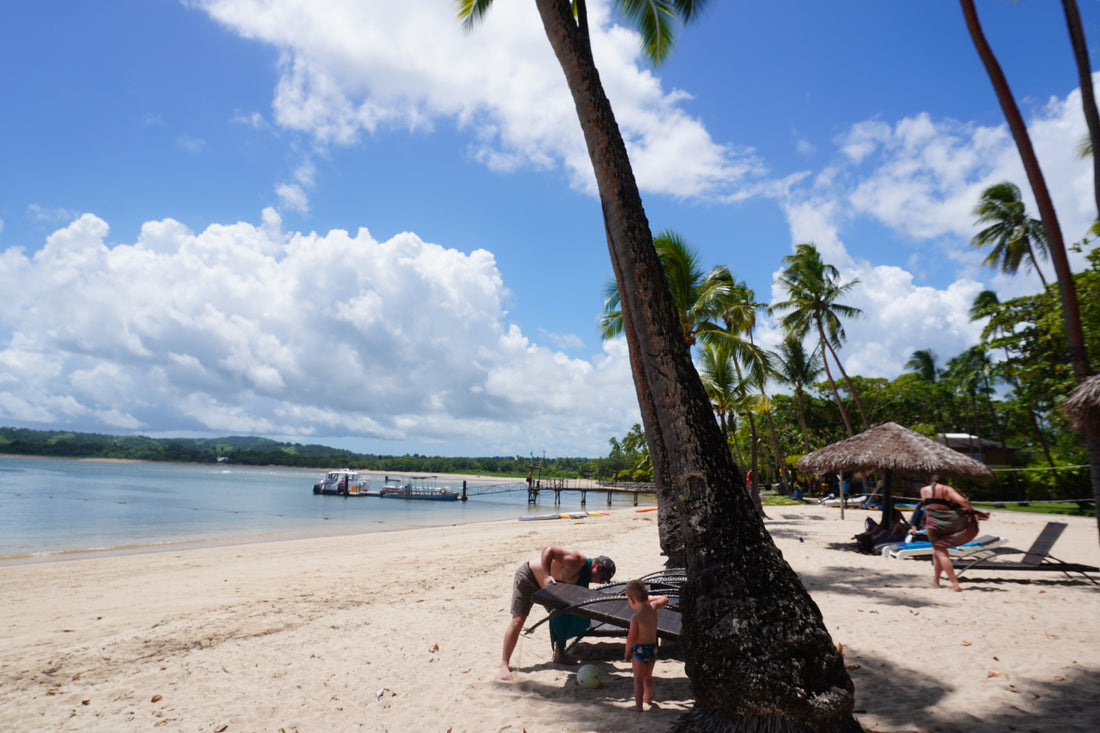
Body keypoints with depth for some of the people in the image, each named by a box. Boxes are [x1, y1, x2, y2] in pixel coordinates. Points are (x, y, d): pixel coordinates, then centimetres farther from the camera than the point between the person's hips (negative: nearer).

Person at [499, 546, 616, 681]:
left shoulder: (585, 574, -2)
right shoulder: (576, 561, -32)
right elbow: (547, 550, -38)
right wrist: (547, 576, -41)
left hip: (546, 585, 9)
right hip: (527, 577, -9)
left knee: (561, 615, 9)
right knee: (518, 621, -10)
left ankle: (558, 655, 27)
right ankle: (504, 663, 1)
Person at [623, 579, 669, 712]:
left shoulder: (635, 617, -22)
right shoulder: (653, 607, -4)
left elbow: (631, 637, -20)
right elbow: (664, 599, 15)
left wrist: (627, 653, -7)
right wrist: (650, 597, 22)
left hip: (640, 650, -7)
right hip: (653, 647, 7)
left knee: (638, 679, 7)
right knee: (648, 676, 27)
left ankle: (638, 705, 11)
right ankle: (648, 698, 46)